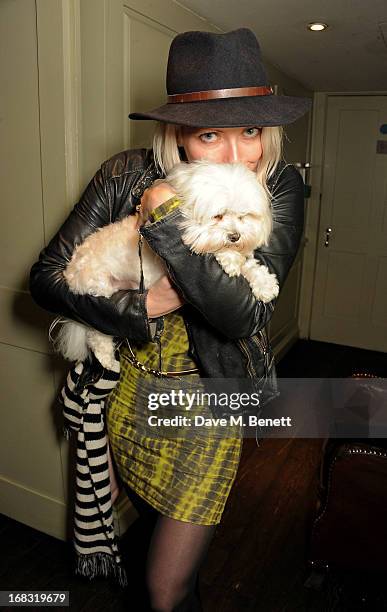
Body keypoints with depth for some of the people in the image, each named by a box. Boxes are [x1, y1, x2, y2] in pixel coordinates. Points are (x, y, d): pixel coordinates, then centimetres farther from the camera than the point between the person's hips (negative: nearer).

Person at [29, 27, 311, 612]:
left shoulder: (278, 187, -16)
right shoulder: (128, 175, -14)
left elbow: (242, 316, -26)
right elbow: (47, 277, -12)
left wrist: (169, 223, -32)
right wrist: (139, 307, -25)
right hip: (128, 386, 3)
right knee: (156, 516, 31)